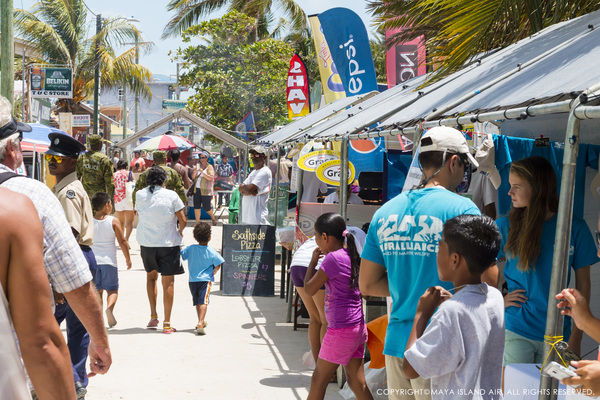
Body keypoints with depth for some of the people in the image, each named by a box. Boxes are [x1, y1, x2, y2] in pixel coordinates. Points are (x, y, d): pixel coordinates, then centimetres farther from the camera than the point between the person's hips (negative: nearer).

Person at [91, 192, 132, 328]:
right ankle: (109, 307, -20)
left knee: (97, 290, 11)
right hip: (109, 260, -2)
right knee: (112, 289, 7)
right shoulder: (113, 221, -6)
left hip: (93, 260, 2)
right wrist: (128, 258, 8)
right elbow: (122, 242, -4)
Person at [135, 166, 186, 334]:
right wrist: (180, 231, 12)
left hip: (146, 243, 3)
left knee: (151, 276, 24)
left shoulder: (140, 195, -2)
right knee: (168, 282, 3)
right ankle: (167, 323, 3)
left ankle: (153, 315, 17)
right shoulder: (171, 195, -10)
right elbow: (183, 220, -8)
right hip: (168, 243, -3)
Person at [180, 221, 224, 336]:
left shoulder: (190, 249, -5)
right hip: (205, 280, -4)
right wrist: (214, 272, 10)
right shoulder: (211, 251, -10)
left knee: (197, 301, 19)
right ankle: (200, 323, -28)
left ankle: (201, 322, 35)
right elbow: (218, 265, -8)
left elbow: (180, 254, 3)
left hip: (192, 280, 4)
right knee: (203, 302, -11)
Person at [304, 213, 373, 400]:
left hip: (341, 329, -8)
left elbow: (309, 290, -13)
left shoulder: (333, 258, -17)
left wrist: (313, 260, -1)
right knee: (356, 381, 11)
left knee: (318, 379, 5)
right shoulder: (351, 255, 8)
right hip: (358, 327, 8)